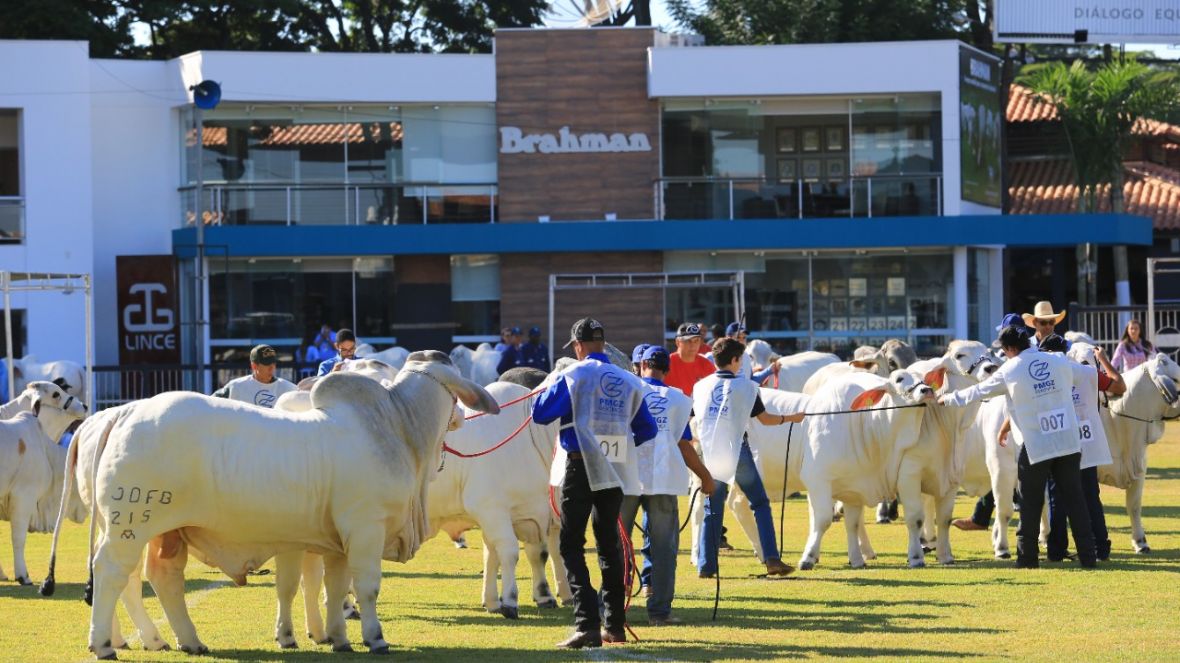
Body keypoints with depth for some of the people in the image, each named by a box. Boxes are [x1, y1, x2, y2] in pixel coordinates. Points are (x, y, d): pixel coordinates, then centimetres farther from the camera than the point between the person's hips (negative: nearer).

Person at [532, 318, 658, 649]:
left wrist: (548, 386, 11)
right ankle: (615, 625, 20)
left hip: (581, 467, -5)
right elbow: (647, 430, 12)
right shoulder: (629, 382, 9)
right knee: (609, 545, 17)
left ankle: (587, 624, -18)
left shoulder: (572, 376, -6)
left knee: (571, 545, -4)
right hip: (615, 470, 5)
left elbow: (541, 413, -8)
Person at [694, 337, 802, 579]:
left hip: (711, 452, 3)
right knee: (760, 504, 7)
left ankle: (705, 565, 5)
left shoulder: (700, 387, 5)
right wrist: (790, 418, 19)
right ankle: (771, 559, -3)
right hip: (738, 451, -3)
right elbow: (765, 419, 3)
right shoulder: (745, 387, -3)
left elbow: (694, 416, 16)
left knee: (712, 509, 11)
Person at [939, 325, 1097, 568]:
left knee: (1030, 505, 9)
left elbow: (977, 392, 7)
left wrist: (948, 398, 24)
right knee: (1074, 500, 5)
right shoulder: (1061, 362, 3)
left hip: (1035, 446, -3)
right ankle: (1087, 555, 2)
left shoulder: (1010, 371, -4)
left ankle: (1028, 556, 12)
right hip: (1069, 443, 3)